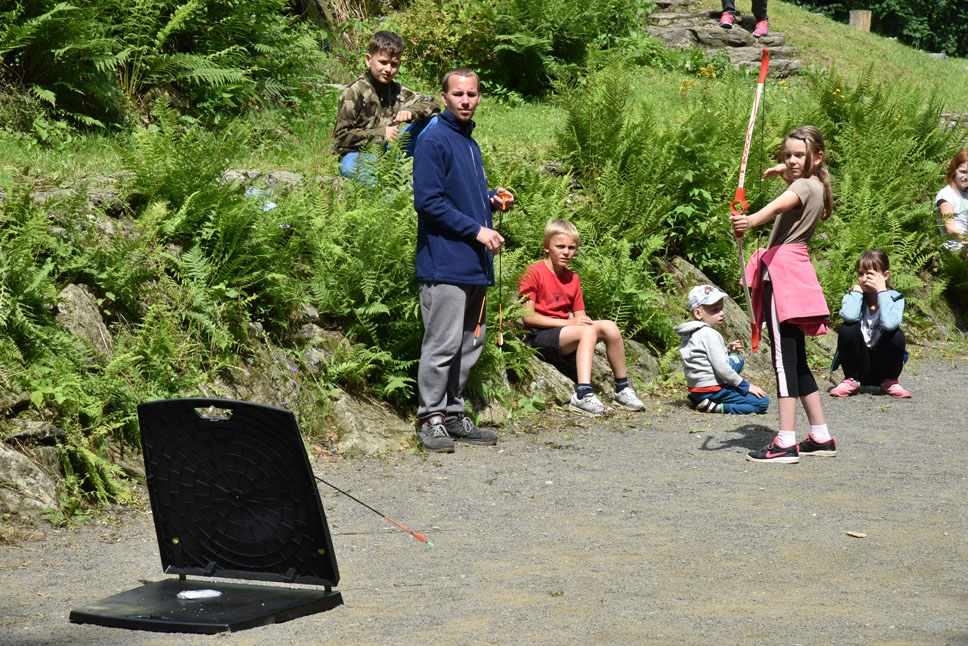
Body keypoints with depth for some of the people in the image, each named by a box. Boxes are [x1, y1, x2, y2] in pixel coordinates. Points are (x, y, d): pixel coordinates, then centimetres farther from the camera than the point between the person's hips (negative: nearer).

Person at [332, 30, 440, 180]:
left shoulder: (396, 90, 7)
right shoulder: (354, 92, -12)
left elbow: (432, 105, 5)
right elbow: (341, 136, -15)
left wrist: (411, 112, -18)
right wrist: (381, 134, -23)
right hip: (357, 155, -6)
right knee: (350, 168, -45)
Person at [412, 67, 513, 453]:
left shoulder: (470, 144, 19)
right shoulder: (434, 141, -8)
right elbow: (428, 202, -16)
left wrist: (492, 200, 10)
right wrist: (477, 229, -15)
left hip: (475, 264, 9)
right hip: (445, 263, -9)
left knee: (470, 344, 12)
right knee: (443, 344, -7)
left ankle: (453, 413, 20)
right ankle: (431, 418, 1)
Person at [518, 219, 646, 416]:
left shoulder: (573, 278, 15)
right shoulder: (533, 272, -7)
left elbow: (580, 316, 14)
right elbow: (527, 316, -14)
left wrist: (584, 320, -12)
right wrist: (567, 323, -18)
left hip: (563, 331, 7)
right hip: (538, 336, -7)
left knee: (609, 327, -13)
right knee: (587, 332, -30)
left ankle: (622, 390, -3)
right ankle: (582, 396, -42)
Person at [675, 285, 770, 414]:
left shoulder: (693, 333, 12)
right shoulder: (710, 335, -18)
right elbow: (721, 368, -21)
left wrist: (727, 350, 9)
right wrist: (746, 386, -13)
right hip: (712, 390, -10)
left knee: (737, 360, 33)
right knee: (763, 402, -12)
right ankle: (713, 407, -15)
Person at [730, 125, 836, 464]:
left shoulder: (805, 186, -8)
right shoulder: (815, 186, 20)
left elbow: (779, 205, -33)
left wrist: (751, 220, -50)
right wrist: (783, 171, 29)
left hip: (783, 268, -10)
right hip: (793, 269, 10)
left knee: (784, 356, -14)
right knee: (796, 357, 13)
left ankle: (786, 442, -19)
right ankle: (820, 436, 18)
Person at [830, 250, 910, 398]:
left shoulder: (895, 298, -7)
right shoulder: (853, 297, -3)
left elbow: (889, 323, -31)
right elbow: (849, 316, -30)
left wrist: (882, 290, -22)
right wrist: (857, 290, -13)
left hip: (883, 367, 0)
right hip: (859, 366, 1)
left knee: (896, 334, -27)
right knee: (848, 328, -24)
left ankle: (889, 382, -2)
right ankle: (852, 380, -4)